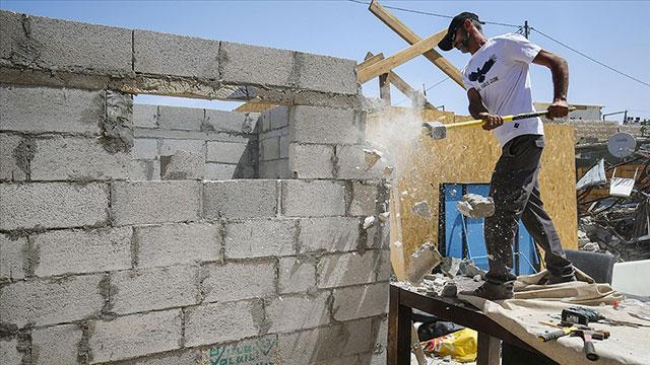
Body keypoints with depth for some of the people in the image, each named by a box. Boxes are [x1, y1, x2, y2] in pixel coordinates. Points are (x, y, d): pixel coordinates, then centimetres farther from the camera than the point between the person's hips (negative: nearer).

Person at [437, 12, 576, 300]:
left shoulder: (507, 44, 1)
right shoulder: (469, 73, 22)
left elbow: (558, 63, 0)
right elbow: (474, 103, 4)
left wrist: (560, 99, -16)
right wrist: (484, 115, -20)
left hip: (525, 137, -9)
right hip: (511, 144, 9)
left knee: (500, 210, -13)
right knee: (532, 210, 14)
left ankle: (499, 282, -7)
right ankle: (562, 273, 26)